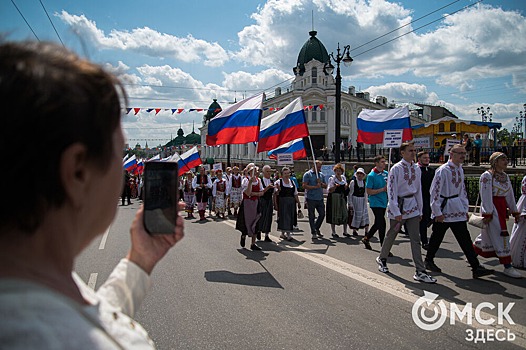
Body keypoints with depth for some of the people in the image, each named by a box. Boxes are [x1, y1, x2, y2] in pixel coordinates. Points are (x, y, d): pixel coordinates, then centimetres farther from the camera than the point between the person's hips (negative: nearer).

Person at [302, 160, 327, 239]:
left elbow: (325, 186, 15)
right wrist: (315, 187, -16)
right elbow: (304, 186, -12)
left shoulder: (321, 175, 14)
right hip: (311, 199, -5)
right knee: (312, 216, 2)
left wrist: (321, 183, -5)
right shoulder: (307, 174, -3)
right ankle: (313, 232, 11)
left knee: (322, 214, 6)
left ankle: (316, 228, 27)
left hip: (320, 198, 5)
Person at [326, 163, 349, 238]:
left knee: (345, 214, 2)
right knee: (334, 215, -1)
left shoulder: (343, 177, 13)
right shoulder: (332, 178, -3)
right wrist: (335, 186, -24)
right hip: (333, 199, -5)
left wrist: (346, 186, -1)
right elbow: (329, 190, -8)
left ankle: (345, 232, 13)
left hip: (342, 198, 5)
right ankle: (333, 232, 9)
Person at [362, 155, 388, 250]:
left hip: (383, 202, 7)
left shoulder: (386, 173, 7)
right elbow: (368, 191, -15)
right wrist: (382, 189, -17)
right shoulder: (371, 175, -12)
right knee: (382, 224, -8)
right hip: (375, 203, -7)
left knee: (378, 223, 16)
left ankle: (366, 239, 34)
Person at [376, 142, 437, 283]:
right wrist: (397, 212, -17)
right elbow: (391, 191, -14)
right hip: (398, 205, -5)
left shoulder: (416, 168, 7)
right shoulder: (396, 169, -12)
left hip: (412, 205, 5)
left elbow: (418, 190, 13)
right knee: (391, 235, 11)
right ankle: (382, 259, 35)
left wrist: (420, 210, 12)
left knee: (416, 239, 0)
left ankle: (420, 272, 2)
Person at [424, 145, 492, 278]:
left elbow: (463, 190, 18)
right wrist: (438, 212, -17)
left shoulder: (460, 170, 10)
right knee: (437, 237, 5)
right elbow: (435, 191, -17)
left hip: (457, 210, 7)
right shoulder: (443, 170, -15)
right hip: (443, 209, -7)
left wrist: (465, 209, 14)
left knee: (465, 239, 4)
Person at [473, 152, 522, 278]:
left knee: (488, 235, 13)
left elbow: (510, 195, 16)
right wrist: (487, 214, -18)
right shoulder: (487, 175, -11)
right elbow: (486, 196, -15)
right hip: (491, 208, -8)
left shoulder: (505, 176, 13)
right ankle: (507, 267, -1)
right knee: (500, 235, -7)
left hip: (502, 208, 8)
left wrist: (515, 212, 16)